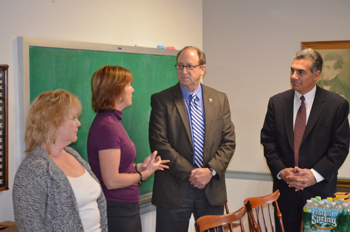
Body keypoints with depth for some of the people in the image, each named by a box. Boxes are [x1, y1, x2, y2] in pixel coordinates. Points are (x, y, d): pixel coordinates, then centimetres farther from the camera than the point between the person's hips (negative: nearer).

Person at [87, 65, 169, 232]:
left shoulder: (112, 121, 11)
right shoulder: (107, 127, -20)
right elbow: (112, 181, -22)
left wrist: (140, 166, 4)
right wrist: (144, 173, -11)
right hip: (117, 211, -9)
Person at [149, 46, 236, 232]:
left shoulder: (219, 100, 8)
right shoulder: (161, 100, -2)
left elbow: (228, 142, 5)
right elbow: (160, 145, -9)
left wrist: (211, 170, -10)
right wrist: (189, 173, -13)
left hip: (212, 189, 3)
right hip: (174, 189, -3)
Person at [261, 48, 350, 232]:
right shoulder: (277, 102, 5)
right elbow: (268, 141, 4)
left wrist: (315, 174, -15)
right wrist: (281, 171, -9)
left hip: (320, 188, -2)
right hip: (285, 189, 2)